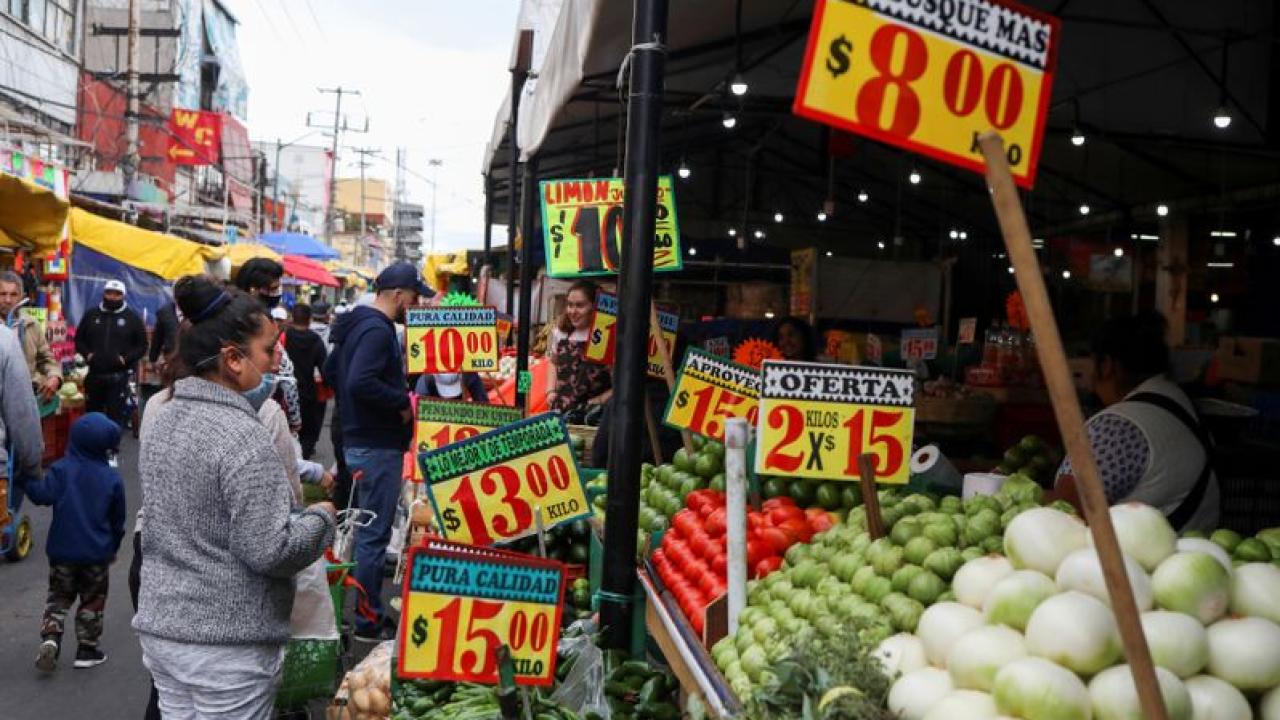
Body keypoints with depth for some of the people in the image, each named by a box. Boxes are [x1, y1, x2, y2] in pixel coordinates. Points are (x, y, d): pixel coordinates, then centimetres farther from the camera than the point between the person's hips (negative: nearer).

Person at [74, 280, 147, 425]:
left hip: (119, 377, -3)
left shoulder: (132, 318, 4)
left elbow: (142, 346, 4)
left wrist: (126, 359, -12)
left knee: (115, 417, -4)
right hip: (94, 375, 3)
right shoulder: (91, 315, 10)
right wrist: (87, 354, -4)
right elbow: (79, 339, 16)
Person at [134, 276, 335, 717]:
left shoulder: (161, 418, 4)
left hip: (159, 627, 8)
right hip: (227, 645, -8)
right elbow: (270, 551, -24)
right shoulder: (240, 436, -22)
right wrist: (321, 518, -5)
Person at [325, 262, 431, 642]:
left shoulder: (357, 325, 13)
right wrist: (402, 402, -19)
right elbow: (360, 382, -31)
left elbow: (331, 370, 23)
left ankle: (366, 613, 28)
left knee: (367, 531, 18)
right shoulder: (378, 330, -19)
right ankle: (369, 622, 3)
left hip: (358, 438, 11)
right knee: (374, 536, -4)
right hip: (378, 447, -11)